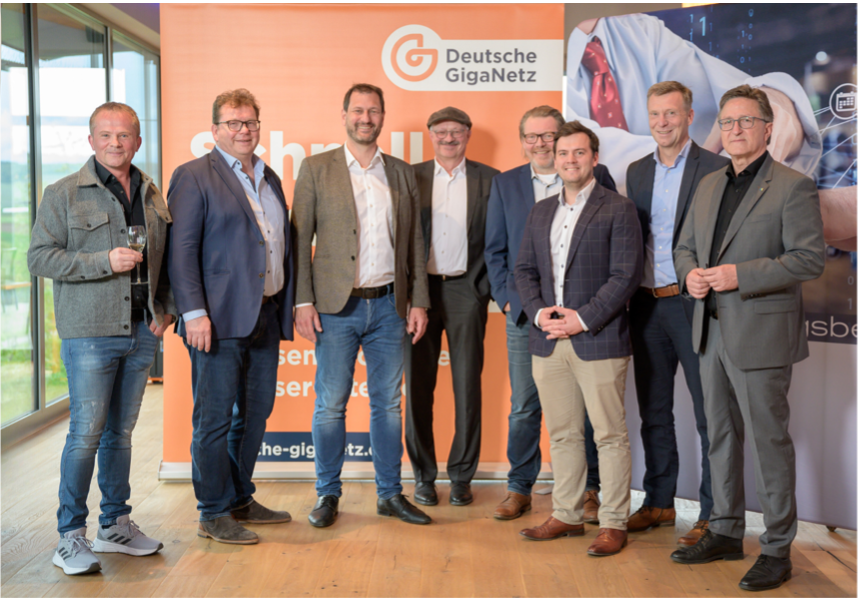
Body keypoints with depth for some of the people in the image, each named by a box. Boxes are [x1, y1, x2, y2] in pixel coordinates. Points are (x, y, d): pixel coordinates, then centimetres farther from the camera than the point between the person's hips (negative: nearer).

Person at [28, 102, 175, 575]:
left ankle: (115, 526, 24)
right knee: (86, 433, -4)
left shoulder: (153, 196, 13)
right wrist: (105, 261, -16)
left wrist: (166, 310, 6)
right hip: (90, 331, -4)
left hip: (142, 331, 5)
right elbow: (39, 257, -7)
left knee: (121, 431, 13)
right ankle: (70, 538, 7)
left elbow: (163, 261, 19)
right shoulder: (63, 194, -1)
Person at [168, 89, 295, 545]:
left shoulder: (269, 178, 17)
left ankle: (240, 500, 29)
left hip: (265, 317, 7)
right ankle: (213, 514, 12)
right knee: (215, 419, 1)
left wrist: (286, 309, 14)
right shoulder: (194, 176, -4)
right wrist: (194, 312, -18)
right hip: (220, 318, -7)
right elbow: (181, 250, -10)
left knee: (255, 414, 15)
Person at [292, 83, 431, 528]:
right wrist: (302, 301, -8)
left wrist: (418, 302, 6)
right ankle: (327, 495, 17)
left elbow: (414, 242, 12)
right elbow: (299, 239, -1)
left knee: (388, 402, 9)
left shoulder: (402, 174, 11)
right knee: (330, 404, 3)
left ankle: (390, 494, 21)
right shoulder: (316, 169, 2)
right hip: (337, 307, -3)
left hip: (388, 305, 3)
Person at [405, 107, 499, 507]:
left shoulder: (488, 180, 5)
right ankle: (423, 475, 15)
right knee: (418, 386, 3)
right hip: (420, 289, 1)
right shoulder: (411, 177, 7)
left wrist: (487, 285, -4)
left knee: (468, 385, 2)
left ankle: (461, 476, 14)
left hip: (465, 290, 0)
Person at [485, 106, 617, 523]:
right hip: (525, 315, 2)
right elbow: (494, 250, 13)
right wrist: (506, 298, 3)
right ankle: (519, 488, 20)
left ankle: (587, 490, 19)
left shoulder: (596, 178, 1)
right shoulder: (504, 184, 10)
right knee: (524, 407, 6)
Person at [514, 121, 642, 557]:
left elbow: (626, 275, -9)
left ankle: (614, 523, 11)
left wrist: (583, 319, -15)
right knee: (561, 433, 13)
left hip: (599, 341, -5)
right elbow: (524, 269, 14)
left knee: (610, 435, 1)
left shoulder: (618, 210, -2)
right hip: (548, 342, 6)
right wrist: (539, 311, -4)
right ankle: (567, 515, 24)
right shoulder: (540, 212, 16)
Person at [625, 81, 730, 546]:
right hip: (648, 304, 6)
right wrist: (629, 295, 8)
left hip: (694, 303, -6)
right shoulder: (637, 172, 13)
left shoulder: (717, 169, -5)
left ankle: (712, 513, 11)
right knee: (653, 411, 14)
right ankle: (659, 503, 26)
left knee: (709, 415, 1)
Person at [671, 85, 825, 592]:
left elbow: (811, 258, -15)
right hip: (713, 331, 7)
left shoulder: (793, 187, -8)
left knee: (770, 440, 1)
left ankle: (778, 550, 14)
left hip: (761, 334, -7)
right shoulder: (709, 186, 14)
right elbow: (685, 246, 19)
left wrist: (741, 275, -22)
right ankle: (726, 533, 29)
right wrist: (691, 273, -3)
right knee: (722, 436, 15)